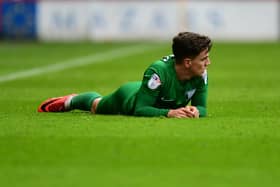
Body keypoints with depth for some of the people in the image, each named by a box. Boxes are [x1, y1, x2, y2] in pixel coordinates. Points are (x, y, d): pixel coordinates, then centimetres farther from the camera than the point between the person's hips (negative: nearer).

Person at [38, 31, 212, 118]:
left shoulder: (201, 74, -32)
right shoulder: (158, 70, -47)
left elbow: (202, 107, -22)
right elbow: (140, 110, -43)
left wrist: (196, 111, -46)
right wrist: (169, 112, -57)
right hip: (130, 95, -5)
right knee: (96, 106, 27)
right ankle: (71, 101, 59)